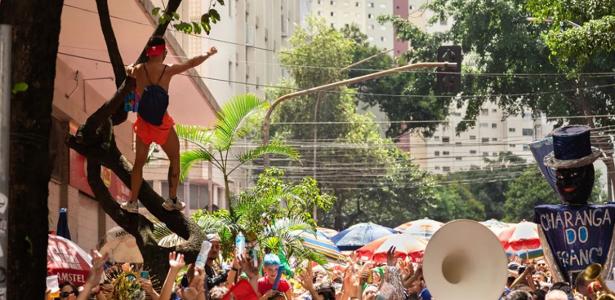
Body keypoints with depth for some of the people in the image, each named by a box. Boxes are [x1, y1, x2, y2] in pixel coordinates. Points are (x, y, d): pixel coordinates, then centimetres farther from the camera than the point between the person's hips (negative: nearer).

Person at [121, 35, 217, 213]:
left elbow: (129, 71, 19)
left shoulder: (138, 70, -6)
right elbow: (192, 63, 4)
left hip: (143, 124, 2)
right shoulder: (168, 70, -10)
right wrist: (209, 54, 22)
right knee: (174, 158, 17)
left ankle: (132, 203, 13)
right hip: (162, 124, -2)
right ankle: (172, 200, 18)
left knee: (139, 163, 15)